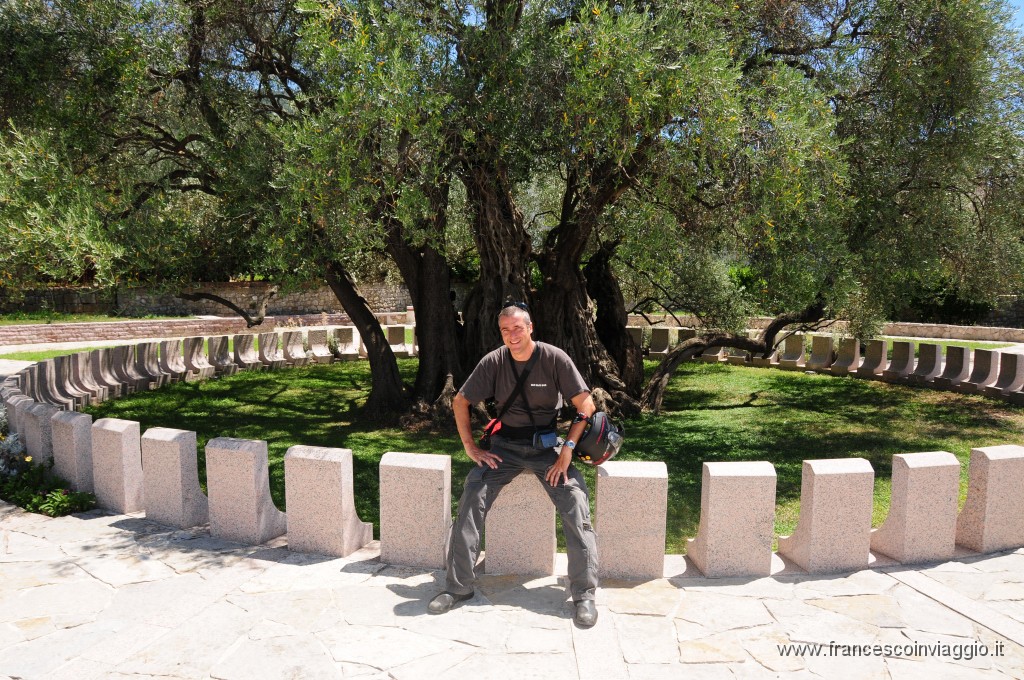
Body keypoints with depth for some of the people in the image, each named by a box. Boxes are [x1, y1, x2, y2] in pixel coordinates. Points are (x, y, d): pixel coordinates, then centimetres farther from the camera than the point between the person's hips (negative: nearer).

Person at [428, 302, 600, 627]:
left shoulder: (554, 358, -11)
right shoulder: (494, 361, -6)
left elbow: (586, 405, -8)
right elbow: (460, 402, 5)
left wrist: (567, 449, -16)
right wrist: (471, 448, -1)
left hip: (546, 444, -1)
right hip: (506, 445, 2)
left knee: (576, 506, -20)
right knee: (472, 497, -17)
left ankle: (585, 594, -7)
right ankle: (458, 586, -6)